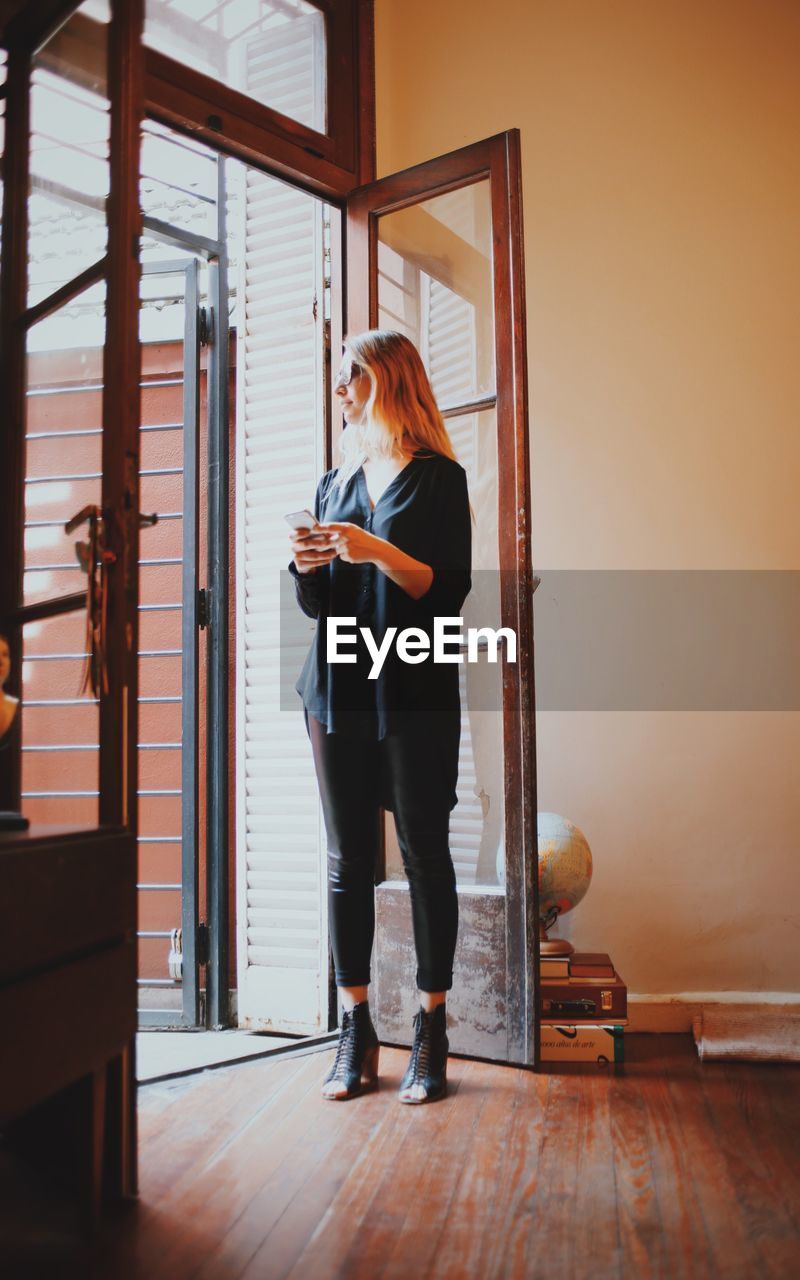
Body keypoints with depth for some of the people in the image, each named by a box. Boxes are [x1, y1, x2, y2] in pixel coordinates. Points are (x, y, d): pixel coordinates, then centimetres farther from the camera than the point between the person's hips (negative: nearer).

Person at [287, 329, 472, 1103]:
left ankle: (431, 1033, 8)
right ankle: (355, 1033, 11)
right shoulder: (334, 482, 17)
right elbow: (316, 604, 17)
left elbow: (451, 591, -7)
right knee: (346, 859, 4)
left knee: (425, 853, -1)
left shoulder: (439, 477, 2)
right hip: (339, 690, 5)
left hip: (416, 693, -5)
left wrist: (379, 552, -20)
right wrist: (307, 565, -4)